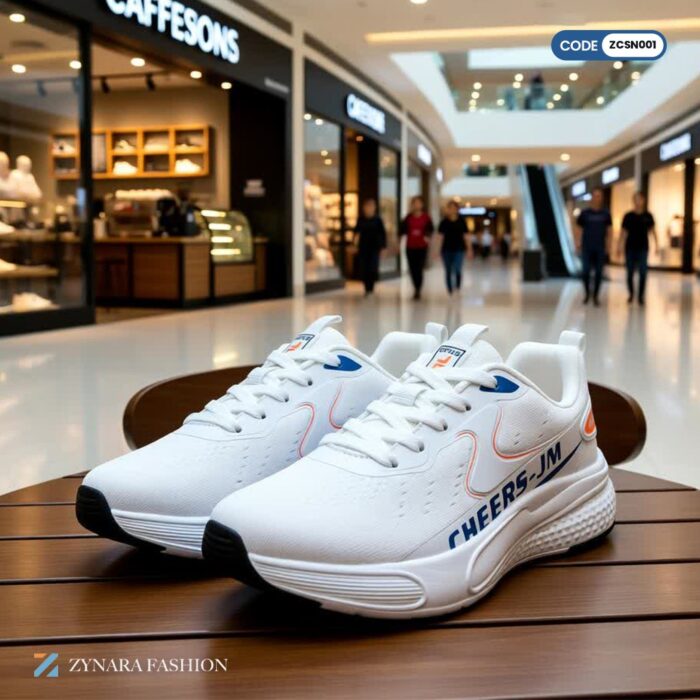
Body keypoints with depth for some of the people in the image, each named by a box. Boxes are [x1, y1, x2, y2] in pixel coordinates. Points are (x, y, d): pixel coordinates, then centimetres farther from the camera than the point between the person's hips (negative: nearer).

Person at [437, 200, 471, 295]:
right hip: (447, 250, 1)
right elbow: (440, 236, 2)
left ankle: (458, 287, 7)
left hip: (459, 249, -1)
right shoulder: (444, 222, 3)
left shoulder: (461, 221, 2)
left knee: (457, 270, -15)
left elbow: (466, 236, 4)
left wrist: (469, 250, 2)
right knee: (448, 272, 4)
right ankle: (450, 291, 14)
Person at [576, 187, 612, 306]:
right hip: (587, 247, -1)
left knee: (598, 272, 2)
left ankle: (596, 296, 13)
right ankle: (587, 293, 18)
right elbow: (578, 228, 6)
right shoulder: (585, 213, 1)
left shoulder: (605, 214, 4)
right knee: (586, 271, -2)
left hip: (600, 248, 1)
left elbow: (608, 229, 11)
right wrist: (579, 243, -1)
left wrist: (607, 243, 3)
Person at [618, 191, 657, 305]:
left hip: (643, 248, 0)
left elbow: (652, 230, 6)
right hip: (630, 248, 0)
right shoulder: (628, 216, 1)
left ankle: (641, 296, 6)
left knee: (643, 273, -2)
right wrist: (620, 247, 1)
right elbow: (624, 232, 4)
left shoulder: (648, 216, 1)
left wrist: (656, 244, 0)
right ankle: (631, 294, 24)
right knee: (630, 273, 6)